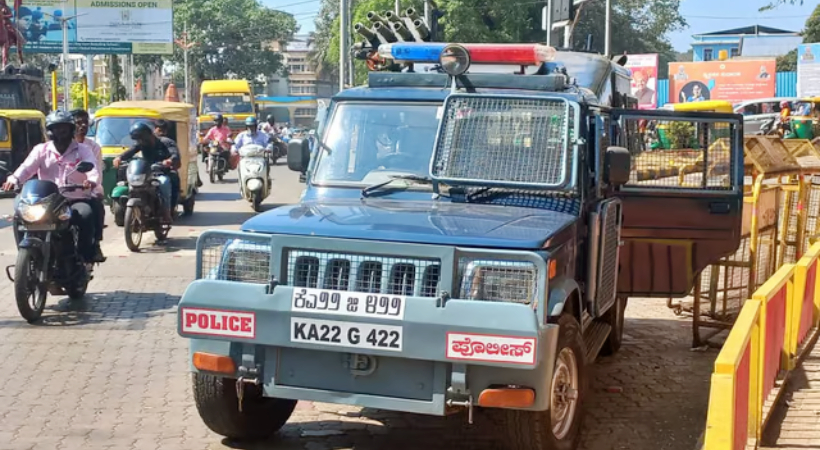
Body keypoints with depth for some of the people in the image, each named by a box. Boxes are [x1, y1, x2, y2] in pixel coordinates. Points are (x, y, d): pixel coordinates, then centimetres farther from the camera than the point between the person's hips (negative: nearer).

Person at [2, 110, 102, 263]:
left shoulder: (82, 150, 8)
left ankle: (85, 253, -20)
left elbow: (93, 169, -10)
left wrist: (91, 181, -36)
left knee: (86, 214, -35)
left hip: (76, 200, -2)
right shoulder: (41, 150, 12)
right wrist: (13, 179, -27)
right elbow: (26, 167, -4)